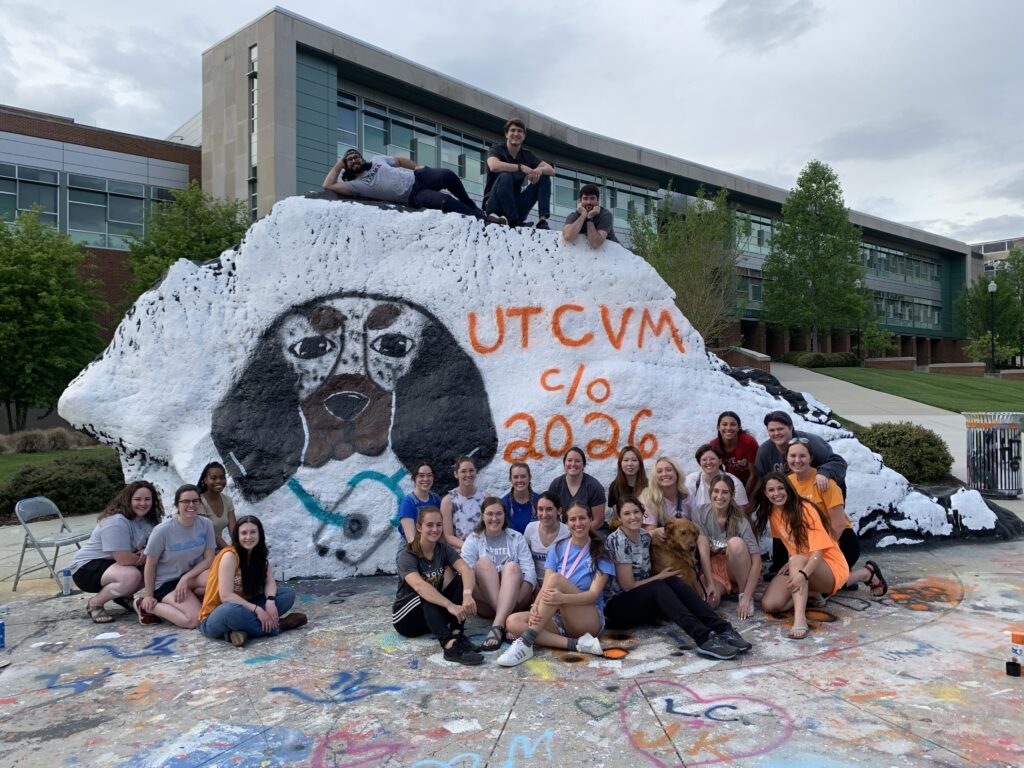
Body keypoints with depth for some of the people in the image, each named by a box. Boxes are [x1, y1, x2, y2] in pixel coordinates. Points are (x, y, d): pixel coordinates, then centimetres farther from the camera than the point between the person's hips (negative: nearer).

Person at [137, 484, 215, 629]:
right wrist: (149, 596, -3)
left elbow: (209, 559, -6)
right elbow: (150, 565, -8)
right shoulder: (163, 531, -18)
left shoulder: (206, 524, -9)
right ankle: (147, 606, 0)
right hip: (166, 582, -4)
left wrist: (186, 578, -18)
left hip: (193, 574, 4)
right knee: (194, 620, -24)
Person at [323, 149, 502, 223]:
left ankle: (472, 207, 3)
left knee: (447, 174, -22)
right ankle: (482, 218, -13)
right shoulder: (356, 185, 1)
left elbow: (400, 160, 22)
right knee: (446, 202, -29)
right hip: (413, 197, -5)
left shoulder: (377, 160, 16)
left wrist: (417, 167, 4)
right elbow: (328, 185, -10)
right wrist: (338, 165, 0)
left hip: (417, 177, 5)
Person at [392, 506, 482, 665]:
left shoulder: (444, 549, -5)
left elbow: (466, 569, -24)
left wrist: (467, 594, -47)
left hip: (433, 612, 5)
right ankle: (449, 645, -53)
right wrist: (450, 605, -53)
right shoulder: (407, 556, -19)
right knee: (426, 596, -36)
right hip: (406, 616, -4)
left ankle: (456, 633, -30)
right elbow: (419, 586, -39)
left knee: (462, 580, -18)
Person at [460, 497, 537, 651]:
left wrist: (516, 598, -22)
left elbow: (529, 572, -5)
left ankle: (497, 626, -44)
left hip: (514, 603, 0)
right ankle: (504, 625, -38)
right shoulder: (473, 540, 7)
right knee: (484, 562, -24)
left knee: (512, 566, -26)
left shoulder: (517, 538, 9)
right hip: (485, 603, 0)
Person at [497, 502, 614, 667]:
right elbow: (546, 587, -2)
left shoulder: (600, 553, -1)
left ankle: (526, 642, -34)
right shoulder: (557, 549, 9)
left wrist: (563, 598, -33)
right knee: (513, 622, -23)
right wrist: (535, 608, -25)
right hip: (558, 618, 4)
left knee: (556, 579, -30)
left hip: (590, 619, -4)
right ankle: (577, 644, -31)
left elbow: (594, 594, -13)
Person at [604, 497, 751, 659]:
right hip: (618, 605, -7)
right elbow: (628, 585, -17)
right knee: (658, 587, -31)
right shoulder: (618, 541, -17)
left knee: (673, 582, -20)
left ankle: (721, 629, -35)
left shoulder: (645, 536, 5)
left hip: (643, 599, 7)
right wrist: (660, 577, -7)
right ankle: (703, 638, -49)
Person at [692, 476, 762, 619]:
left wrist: (746, 597, -28)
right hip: (711, 569, 0)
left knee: (735, 542, -33)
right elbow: (703, 548, -18)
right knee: (708, 601, -33)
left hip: (736, 570, 0)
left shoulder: (740, 521, -16)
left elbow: (756, 561, -21)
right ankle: (723, 590, 3)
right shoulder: (700, 513, -10)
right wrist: (710, 584, -26)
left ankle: (742, 593, -14)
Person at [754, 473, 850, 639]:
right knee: (769, 605, -20)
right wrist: (792, 565, -2)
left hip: (829, 567, -6)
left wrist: (802, 574, -44)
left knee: (797, 560, -39)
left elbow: (818, 552, -26)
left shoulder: (805, 509, -17)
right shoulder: (773, 513, 2)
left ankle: (800, 620, -49)